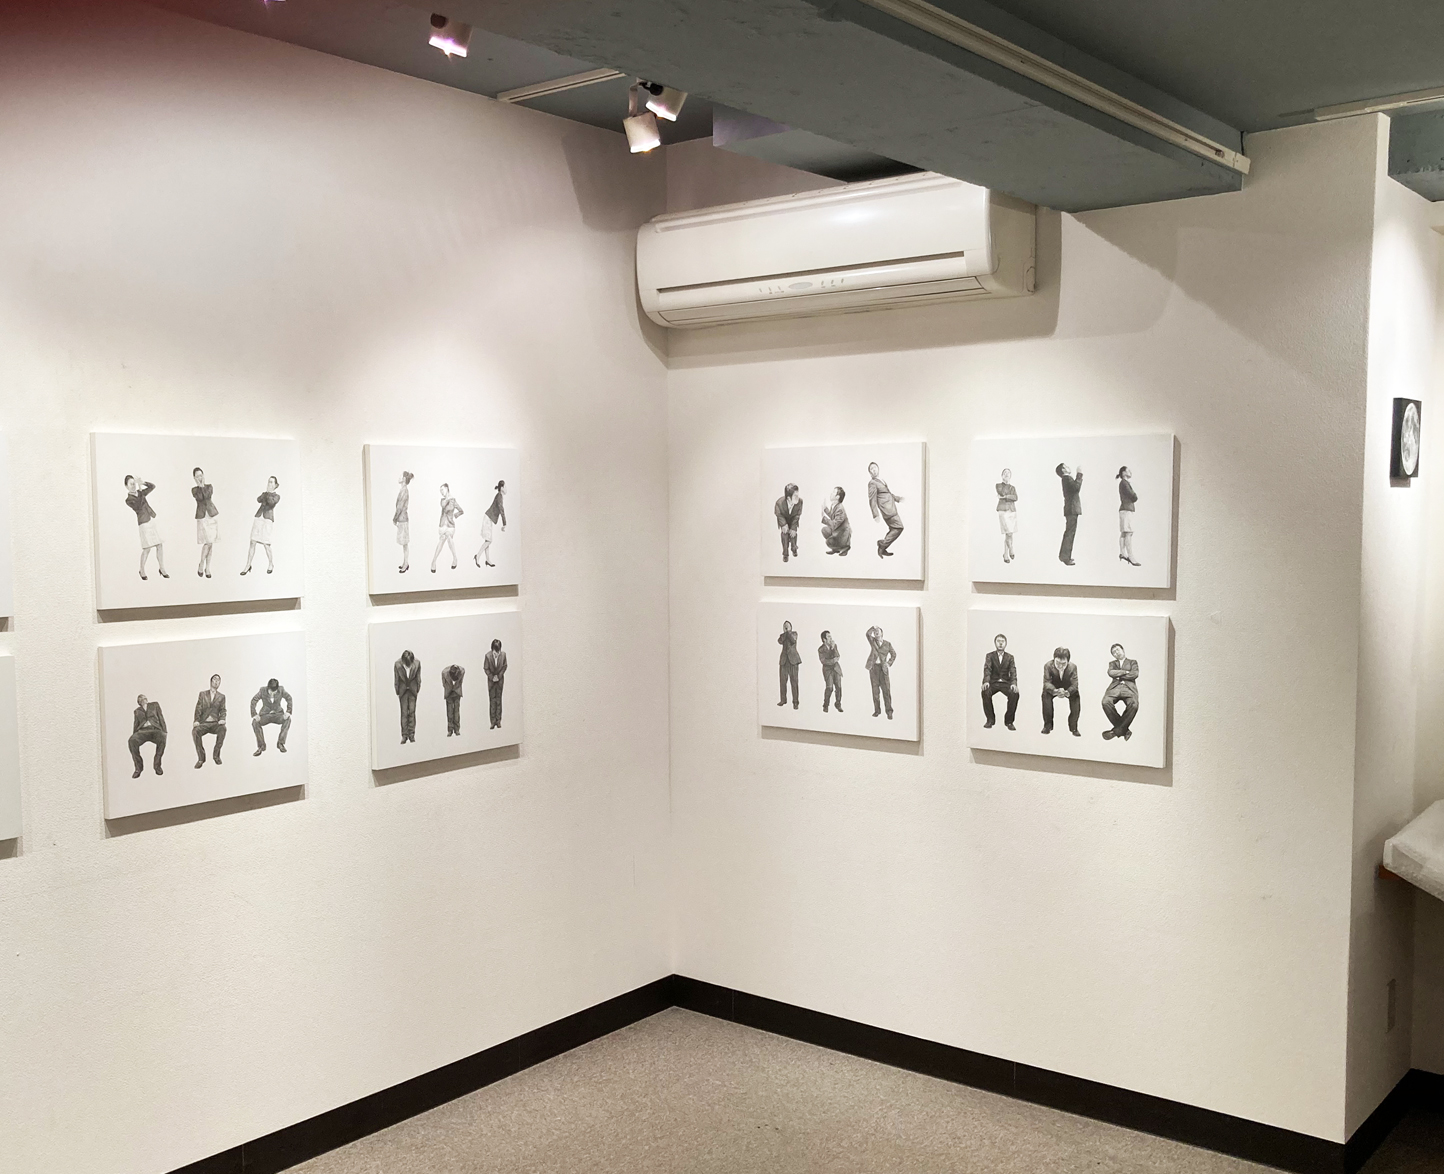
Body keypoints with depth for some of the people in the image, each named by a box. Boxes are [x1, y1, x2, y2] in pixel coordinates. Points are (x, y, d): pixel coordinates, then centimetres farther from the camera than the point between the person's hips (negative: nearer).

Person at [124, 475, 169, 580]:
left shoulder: (140, 493, 13)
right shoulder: (128, 500, -5)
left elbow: (153, 486, 4)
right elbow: (139, 506, -21)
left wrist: (142, 483, -13)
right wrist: (140, 489, -23)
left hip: (154, 520, 6)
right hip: (144, 523, -6)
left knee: (160, 546, 1)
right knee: (147, 549, -4)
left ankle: (162, 569, 12)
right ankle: (142, 570, 16)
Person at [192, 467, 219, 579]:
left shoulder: (209, 487, 8)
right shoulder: (194, 490, 6)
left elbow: (208, 496, -13)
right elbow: (199, 497, -15)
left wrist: (203, 485, -7)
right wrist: (199, 485, -7)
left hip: (213, 516, 2)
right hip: (202, 518, -2)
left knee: (210, 543, 3)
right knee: (208, 542, -14)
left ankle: (207, 567, 13)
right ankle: (201, 564, 7)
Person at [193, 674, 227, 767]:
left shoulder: (221, 696, 15)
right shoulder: (203, 694, 14)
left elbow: (223, 710, 9)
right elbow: (198, 709, 6)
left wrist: (222, 719, -12)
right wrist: (196, 720, -11)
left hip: (215, 723, 0)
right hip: (204, 723, 0)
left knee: (223, 728, -35)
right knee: (195, 731, -32)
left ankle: (216, 755, -18)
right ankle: (201, 758, -20)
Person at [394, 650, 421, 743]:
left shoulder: (417, 663, -16)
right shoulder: (397, 664, -17)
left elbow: (418, 678, -2)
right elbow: (396, 680, -5)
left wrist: (418, 690, 4)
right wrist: (397, 693, 1)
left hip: (413, 690, 1)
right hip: (402, 690, -1)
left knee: (412, 712, 0)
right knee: (404, 713, -2)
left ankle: (411, 734, 7)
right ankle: (404, 735, 2)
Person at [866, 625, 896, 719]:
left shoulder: (887, 644, 6)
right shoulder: (873, 641, 9)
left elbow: (894, 655, 13)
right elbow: (868, 634, -8)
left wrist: (889, 663, 2)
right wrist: (873, 628, -11)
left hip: (883, 667, -2)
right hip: (874, 667, 2)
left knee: (886, 689, -7)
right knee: (875, 689, 3)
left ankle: (889, 711, -8)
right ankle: (877, 710, 9)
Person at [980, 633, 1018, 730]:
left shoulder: (1010, 657, 9)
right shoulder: (990, 656, 6)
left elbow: (1013, 672, -3)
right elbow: (987, 669, -9)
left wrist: (1014, 683, -24)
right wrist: (986, 682, -30)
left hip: (1006, 683, 1)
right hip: (993, 682, -1)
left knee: (1015, 694, -31)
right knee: (985, 692, -34)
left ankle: (1009, 721, -14)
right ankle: (990, 719, -17)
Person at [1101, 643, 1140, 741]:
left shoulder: (1133, 662, 24)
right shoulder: (1112, 663, 28)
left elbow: (1135, 674, 3)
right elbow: (1111, 673, 5)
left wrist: (1118, 675, 4)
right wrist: (1125, 672, 2)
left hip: (1129, 687, -1)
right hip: (1115, 687, 2)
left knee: (1133, 705, -36)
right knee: (1106, 702, -32)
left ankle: (1118, 730, -22)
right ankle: (1124, 729, -18)